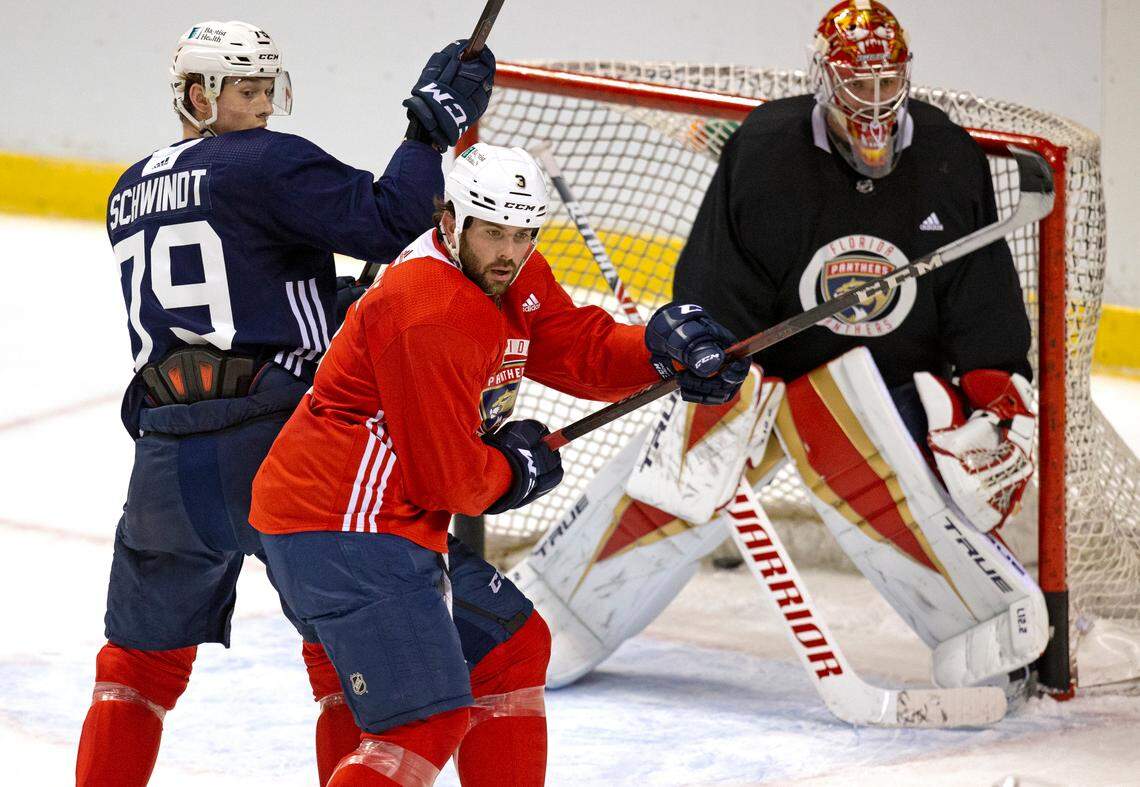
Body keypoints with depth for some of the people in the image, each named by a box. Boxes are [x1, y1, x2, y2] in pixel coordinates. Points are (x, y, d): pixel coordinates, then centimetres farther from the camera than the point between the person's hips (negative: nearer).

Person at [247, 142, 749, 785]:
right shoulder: (434, 314, -22)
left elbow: (579, 350, 10)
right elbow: (448, 477, -18)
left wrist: (661, 344, -10)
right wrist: (514, 471, 2)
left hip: (391, 520, 11)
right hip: (342, 527, -11)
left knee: (513, 646, 23)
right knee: (430, 722, -17)